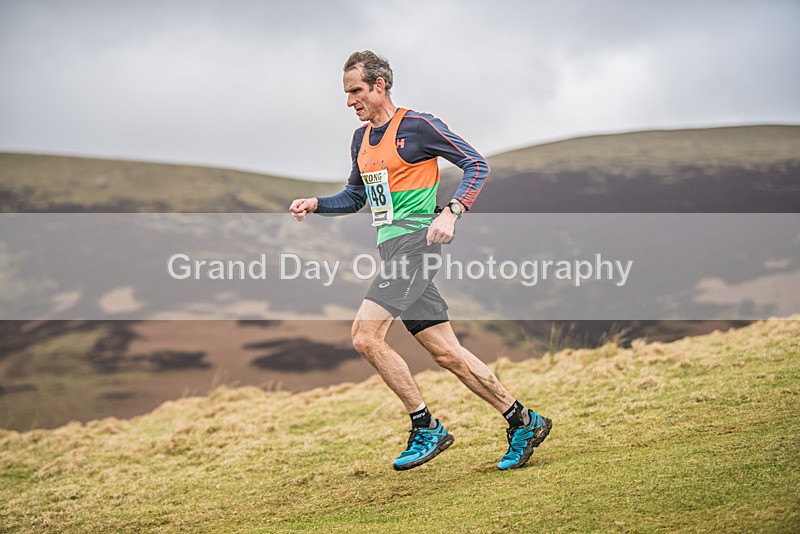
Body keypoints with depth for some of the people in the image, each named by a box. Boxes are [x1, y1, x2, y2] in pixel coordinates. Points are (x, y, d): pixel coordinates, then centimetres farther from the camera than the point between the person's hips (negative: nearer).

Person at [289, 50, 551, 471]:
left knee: (365, 336, -18)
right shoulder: (361, 138, 18)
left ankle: (426, 428, -8)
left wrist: (451, 213, -19)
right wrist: (315, 204, 13)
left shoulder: (417, 125, -6)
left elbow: (476, 164, -6)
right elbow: (355, 197, 31)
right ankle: (523, 422, 14)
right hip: (391, 248, 8)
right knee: (445, 353, 6)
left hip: (414, 241, -8)